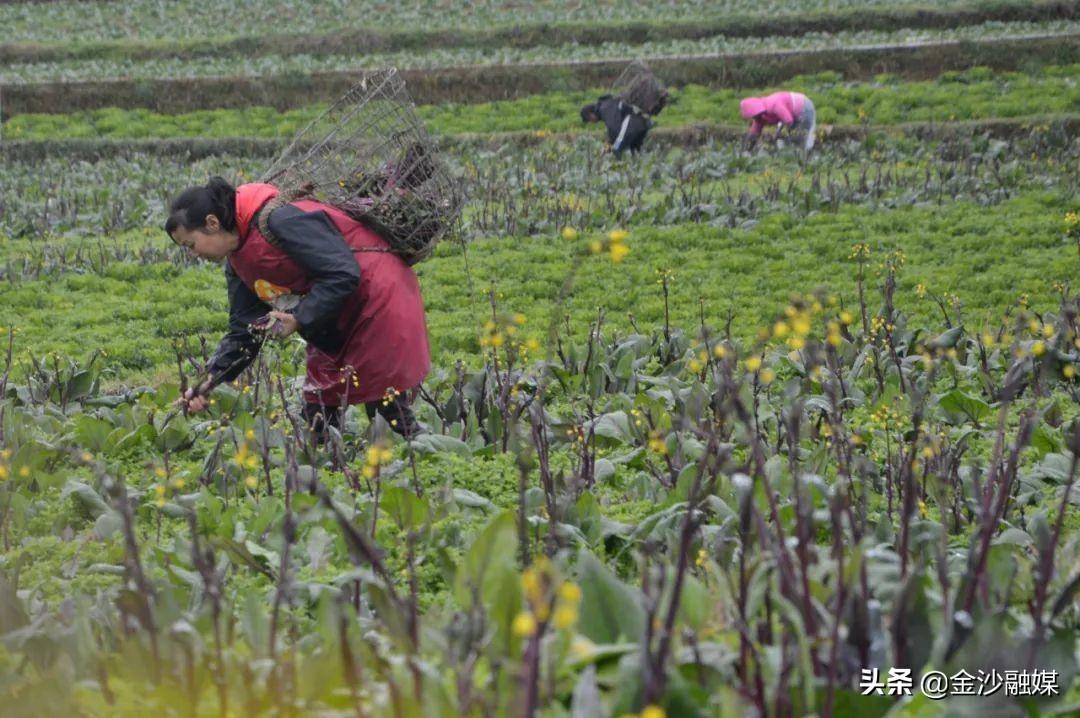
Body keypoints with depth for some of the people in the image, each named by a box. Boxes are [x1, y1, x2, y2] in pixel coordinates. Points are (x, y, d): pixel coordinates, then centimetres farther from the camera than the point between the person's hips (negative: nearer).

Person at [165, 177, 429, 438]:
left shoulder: (280, 220, -25)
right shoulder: (237, 263, 5)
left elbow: (343, 275, -28)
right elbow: (243, 331, 7)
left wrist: (298, 319, -26)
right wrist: (210, 383, -4)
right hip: (335, 329, 9)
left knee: (386, 406, -7)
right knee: (317, 414, 7)